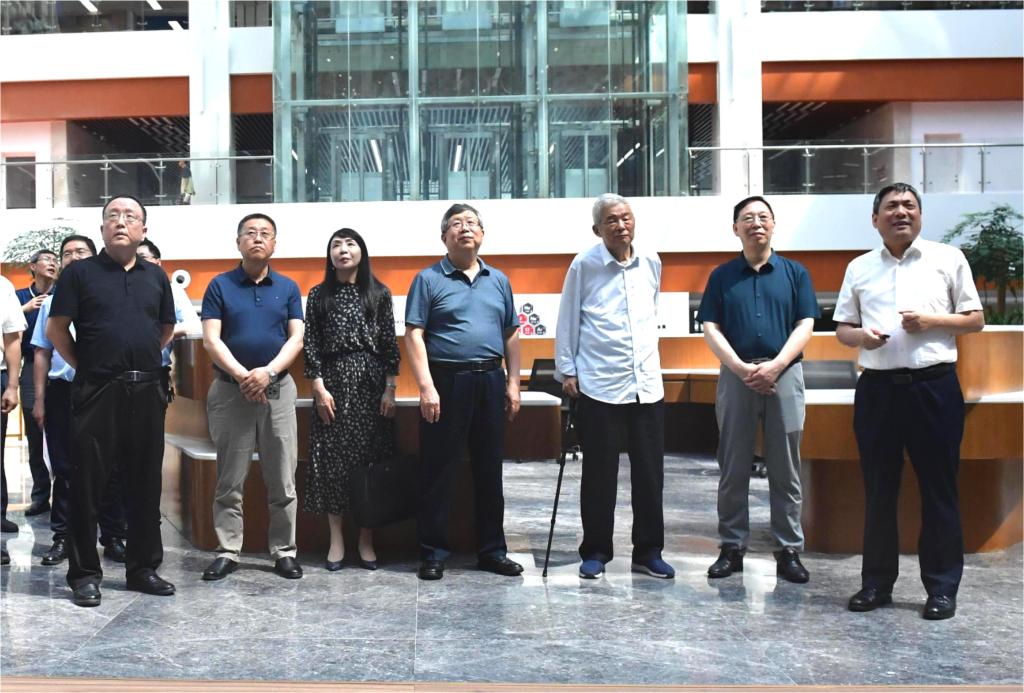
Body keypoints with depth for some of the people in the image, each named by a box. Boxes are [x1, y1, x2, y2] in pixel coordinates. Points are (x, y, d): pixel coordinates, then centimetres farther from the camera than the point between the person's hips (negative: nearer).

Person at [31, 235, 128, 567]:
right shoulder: (52, 301, 13)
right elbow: (42, 353, 14)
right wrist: (39, 399, 9)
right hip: (62, 391, 3)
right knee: (64, 468, 7)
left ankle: (113, 537, 10)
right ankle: (62, 537, 16)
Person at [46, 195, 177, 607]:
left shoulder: (156, 277, 13)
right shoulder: (79, 273, 2)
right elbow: (56, 329, 1)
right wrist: (84, 366, 3)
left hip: (146, 392, 4)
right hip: (97, 392, -3)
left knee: (145, 484, 9)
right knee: (88, 484, 0)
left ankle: (143, 568, 20)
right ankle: (84, 573, 11)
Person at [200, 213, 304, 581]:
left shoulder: (288, 287, 8)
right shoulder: (220, 285, 4)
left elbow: (296, 338, 1)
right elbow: (211, 339, -4)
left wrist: (268, 372, -14)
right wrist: (242, 375, -16)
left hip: (278, 388, 1)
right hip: (230, 390, -1)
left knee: (282, 480, 4)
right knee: (229, 481, 4)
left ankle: (284, 552, 13)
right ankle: (227, 552, 12)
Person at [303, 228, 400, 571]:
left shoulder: (379, 293, 6)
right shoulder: (318, 295, 7)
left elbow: (390, 344, 3)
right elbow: (311, 345, 2)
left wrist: (390, 390, -3)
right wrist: (319, 388, -7)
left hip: (370, 382, 0)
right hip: (333, 382, 0)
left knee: (371, 457, 1)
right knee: (331, 459, 1)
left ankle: (366, 541, 11)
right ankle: (336, 541, 10)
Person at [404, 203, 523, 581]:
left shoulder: (498, 280, 14)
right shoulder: (429, 279, 0)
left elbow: (511, 334, 15)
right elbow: (414, 335, -6)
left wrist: (513, 382, 7)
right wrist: (426, 387, -15)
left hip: (490, 382, 4)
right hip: (446, 382, -4)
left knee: (489, 470, 11)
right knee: (438, 472, 1)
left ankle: (492, 550, 22)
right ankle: (433, 553, 12)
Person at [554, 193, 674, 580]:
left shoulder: (651, 262, 8)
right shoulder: (584, 265, -3)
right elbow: (567, 321, 1)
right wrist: (566, 370, 0)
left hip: (647, 384, 4)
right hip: (599, 385, -4)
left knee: (650, 473, 8)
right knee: (599, 474, 4)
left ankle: (648, 552, 21)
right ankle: (595, 552, 18)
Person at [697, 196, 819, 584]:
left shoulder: (795, 273, 8)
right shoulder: (722, 276, 9)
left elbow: (805, 326, 2)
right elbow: (711, 329, 2)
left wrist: (775, 366, -12)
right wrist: (742, 368, -11)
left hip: (784, 375, 0)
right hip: (735, 376, 0)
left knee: (785, 470, 4)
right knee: (733, 469, 5)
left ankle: (789, 551, 13)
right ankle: (732, 548, 14)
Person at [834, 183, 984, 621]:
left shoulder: (948, 258, 6)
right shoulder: (859, 268, 12)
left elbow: (975, 319, 6)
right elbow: (842, 328, 14)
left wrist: (932, 321, -11)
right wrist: (860, 335, -9)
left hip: (934, 386, -2)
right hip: (878, 388, 2)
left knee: (938, 489, 2)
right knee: (878, 489, 8)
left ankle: (942, 587, 13)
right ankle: (876, 582, 18)